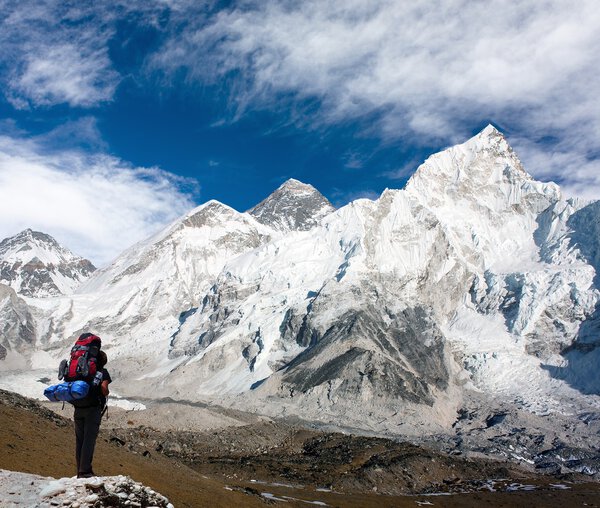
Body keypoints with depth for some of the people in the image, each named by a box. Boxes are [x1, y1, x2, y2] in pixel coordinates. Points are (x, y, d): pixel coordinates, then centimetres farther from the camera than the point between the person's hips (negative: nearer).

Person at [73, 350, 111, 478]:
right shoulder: (102, 371, 0)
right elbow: (104, 389, -13)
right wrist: (106, 394, 7)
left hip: (78, 409, 5)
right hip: (93, 408, -5)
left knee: (79, 439, 10)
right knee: (89, 439, -4)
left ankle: (80, 471, 14)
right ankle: (85, 471, -8)